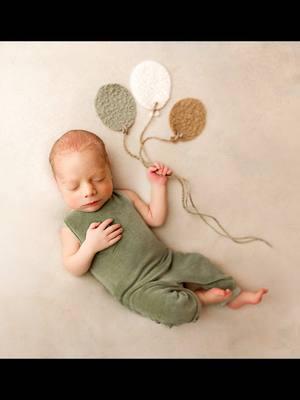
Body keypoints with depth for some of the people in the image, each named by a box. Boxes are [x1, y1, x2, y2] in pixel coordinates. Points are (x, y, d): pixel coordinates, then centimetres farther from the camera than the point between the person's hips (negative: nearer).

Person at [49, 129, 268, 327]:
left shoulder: (124, 197, 6)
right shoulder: (71, 225, -3)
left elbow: (156, 219, 12)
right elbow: (74, 269, -4)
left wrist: (158, 186, 5)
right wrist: (90, 246, -22)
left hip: (167, 262, 5)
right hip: (137, 289, -4)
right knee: (178, 308, -26)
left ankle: (232, 295, 25)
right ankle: (198, 298, 3)